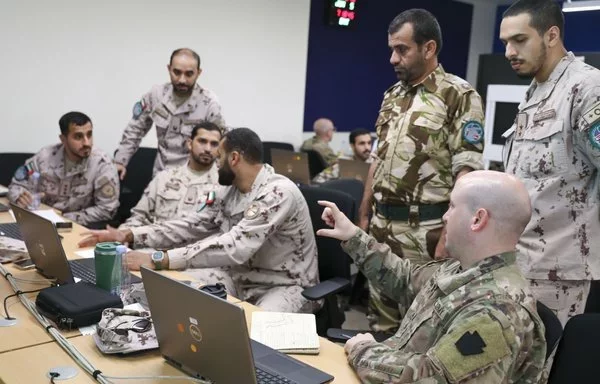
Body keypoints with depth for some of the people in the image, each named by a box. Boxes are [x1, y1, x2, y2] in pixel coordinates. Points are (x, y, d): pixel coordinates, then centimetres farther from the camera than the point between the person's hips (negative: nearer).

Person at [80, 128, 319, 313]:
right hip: (241, 277, 8)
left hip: (286, 287, -8)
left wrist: (158, 260, -36)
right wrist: (128, 235, -1)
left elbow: (234, 248, -35)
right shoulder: (230, 192, 6)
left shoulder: (278, 192, -25)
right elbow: (192, 226, 10)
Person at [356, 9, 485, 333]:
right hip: (381, 226, 7)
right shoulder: (392, 96, 13)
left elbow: (466, 175, -15)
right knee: (381, 323, 15)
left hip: (424, 230, -7)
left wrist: (447, 239, -19)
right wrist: (363, 217, 14)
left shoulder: (459, 96, -10)